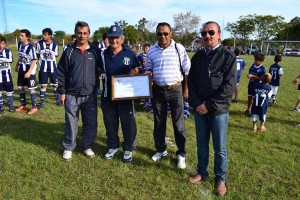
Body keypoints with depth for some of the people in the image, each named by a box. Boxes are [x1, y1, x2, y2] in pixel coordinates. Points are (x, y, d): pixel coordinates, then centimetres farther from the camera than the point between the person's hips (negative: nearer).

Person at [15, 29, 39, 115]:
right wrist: (17, 65, 17)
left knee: (31, 89, -1)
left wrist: (29, 72, -23)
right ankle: (23, 105, 30)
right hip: (21, 70, 7)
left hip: (30, 70, -7)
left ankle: (34, 107, 10)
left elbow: (34, 61, -20)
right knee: (20, 87, 13)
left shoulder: (31, 47, -20)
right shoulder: (19, 44, 3)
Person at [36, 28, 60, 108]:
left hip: (53, 68, 0)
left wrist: (51, 63, -1)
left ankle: (58, 100, 25)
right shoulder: (39, 43, -3)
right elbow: (38, 55, 8)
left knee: (55, 85, 7)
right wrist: (42, 61, 3)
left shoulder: (55, 45, -4)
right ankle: (42, 102, 15)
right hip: (43, 68, 0)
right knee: (43, 85, 4)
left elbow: (55, 56, 5)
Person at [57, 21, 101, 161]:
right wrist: (62, 92, -2)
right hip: (71, 95, 0)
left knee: (90, 123, 9)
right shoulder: (69, 51, 0)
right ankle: (68, 148, 25)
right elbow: (61, 72, 2)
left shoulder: (95, 51, 2)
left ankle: (88, 146, 28)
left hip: (90, 95, 1)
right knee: (71, 123, 8)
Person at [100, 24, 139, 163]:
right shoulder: (103, 54, 5)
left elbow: (137, 69, 8)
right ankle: (113, 146, 33)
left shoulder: (130, 54, -2)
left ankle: (128, 149, 23)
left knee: (128, 124, 5)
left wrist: (134, 72, -14)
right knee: (110, 123, 14)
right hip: (108, 95, 3)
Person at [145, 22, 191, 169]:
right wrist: (148, 74, -9)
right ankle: (161, 150, 33)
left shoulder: (179, 48, -4)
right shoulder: (151, 51, 4)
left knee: (178, 124, 5)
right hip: (157, 91, 3)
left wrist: (186, 89, -1)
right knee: (159, 123, 14)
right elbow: (148, 70, 14)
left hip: (175, 90, -3)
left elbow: (187, 70, 0)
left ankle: (181, 154, 20)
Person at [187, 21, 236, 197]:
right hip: (199, 109, 4)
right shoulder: (197, 56, 7)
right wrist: (196, 103, -7)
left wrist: (209, 105, -16)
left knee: (220, 148, 7)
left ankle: (220, 179, 25)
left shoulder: (228, 56, -6)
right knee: (202, 143, 15)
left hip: (218, 110, -4)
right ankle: (202, 172, 33)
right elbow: (191, 81, 7)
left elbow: (230, 86, -13)